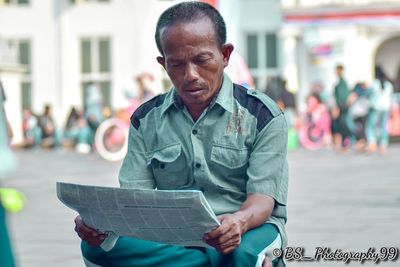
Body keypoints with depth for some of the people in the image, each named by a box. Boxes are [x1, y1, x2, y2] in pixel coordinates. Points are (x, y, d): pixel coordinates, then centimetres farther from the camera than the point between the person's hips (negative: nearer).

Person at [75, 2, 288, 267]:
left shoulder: (262, 115, 0)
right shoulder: (146, 120, 10)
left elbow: (263, 197, -8)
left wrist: (240, 221, -35)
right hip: (170, 233, 4)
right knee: (98, 245, -29)